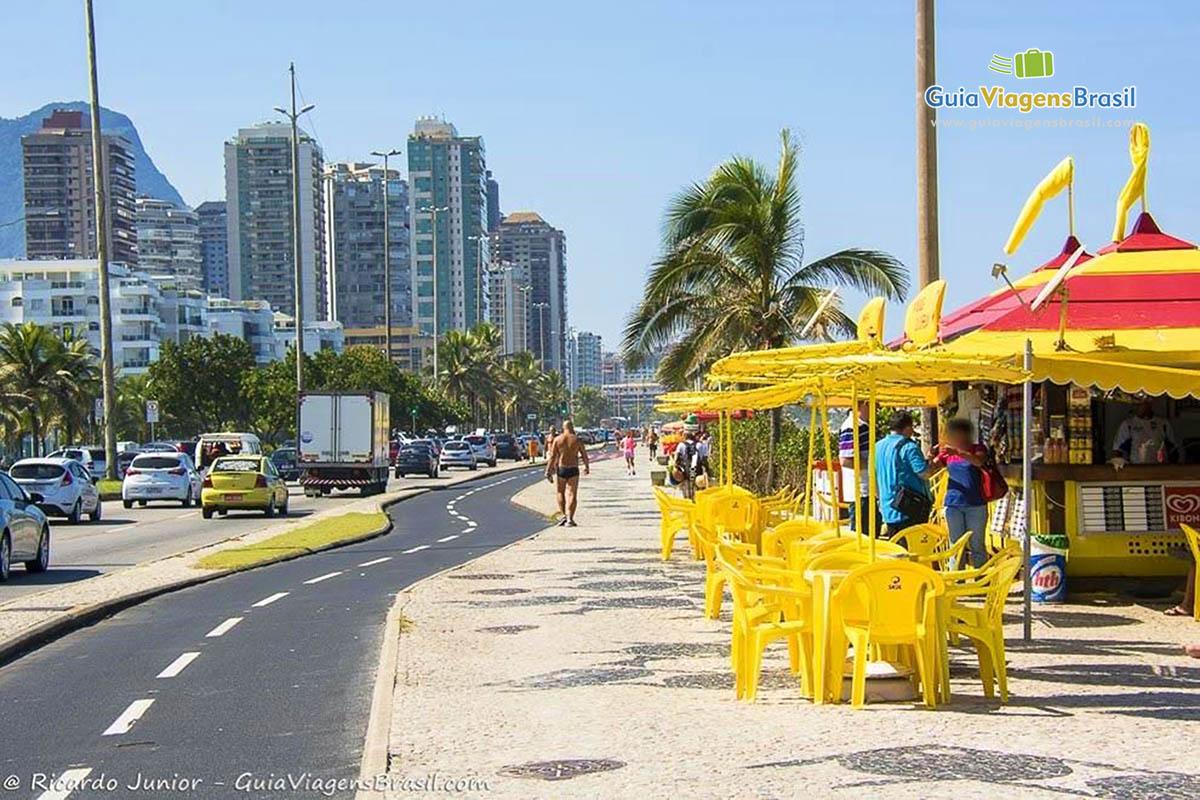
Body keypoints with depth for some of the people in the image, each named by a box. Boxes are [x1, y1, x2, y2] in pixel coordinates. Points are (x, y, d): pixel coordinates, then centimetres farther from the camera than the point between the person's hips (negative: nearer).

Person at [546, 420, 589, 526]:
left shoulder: (557, 439, -2)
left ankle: (564, 515, 5)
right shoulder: (577, 440, -2)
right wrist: (587, 466, 21)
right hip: (573, 470, 0)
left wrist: (548, 471, -4)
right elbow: (584, 455, 5)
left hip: (560, 469, 0)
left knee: (560, 493, 16)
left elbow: (552, 456, -6)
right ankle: (570, 519, -6)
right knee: (572, 494, 1)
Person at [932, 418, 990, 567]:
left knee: (977, 545, 3)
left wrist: (958, 452, -37)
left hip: (975, 505, -3)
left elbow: (979, 461, -23)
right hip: (953, 505, 3)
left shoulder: (978, 449, -1)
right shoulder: (947, 452, 8)